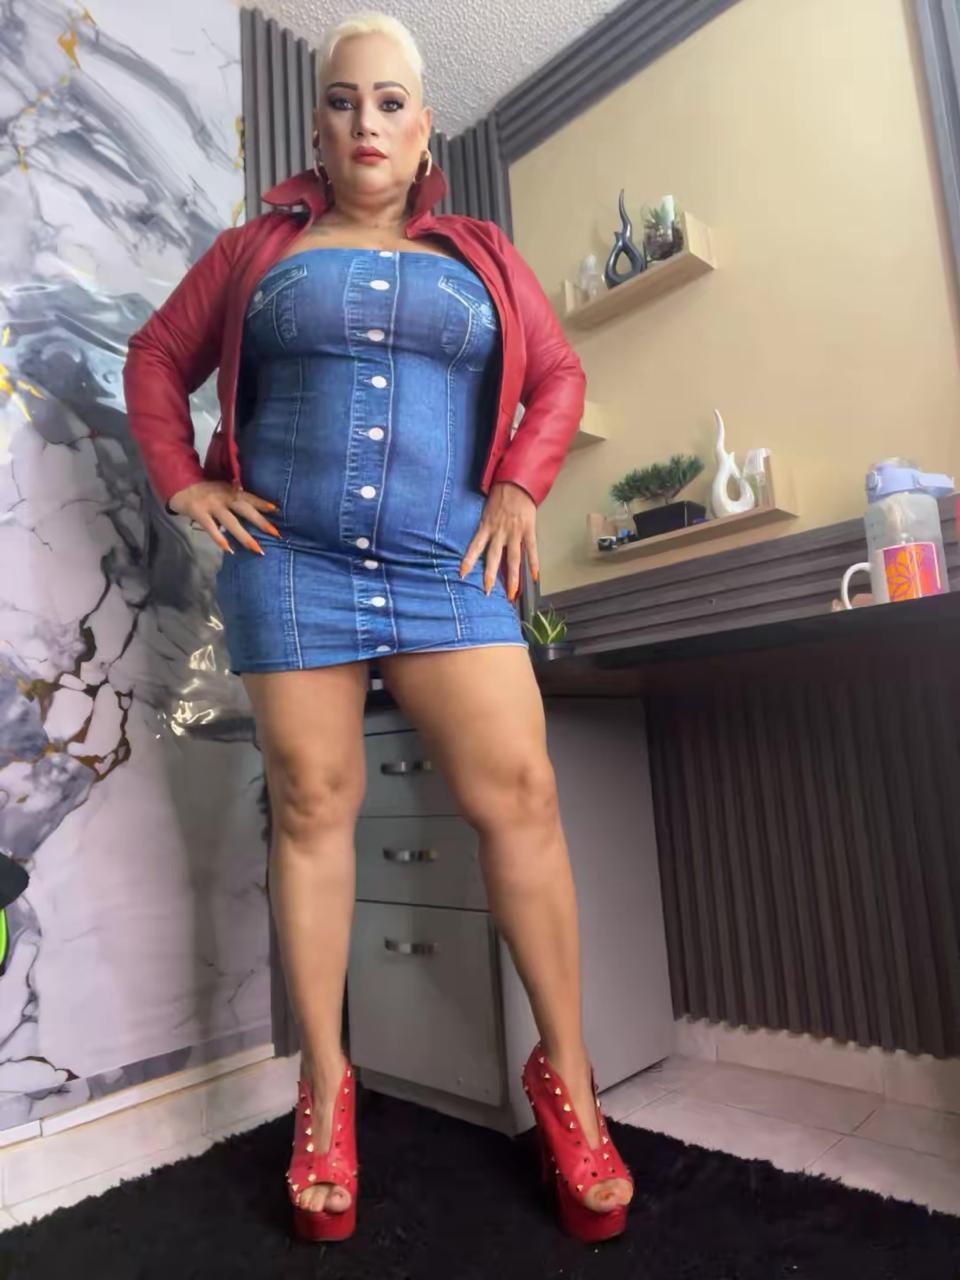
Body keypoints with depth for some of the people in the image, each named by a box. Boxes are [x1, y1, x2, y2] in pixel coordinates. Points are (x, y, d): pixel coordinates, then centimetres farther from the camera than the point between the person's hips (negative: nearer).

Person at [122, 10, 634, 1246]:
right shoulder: (259, 246, 16)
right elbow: (156, 356, 19)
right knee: (311, 805, 1)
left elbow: (558, 374, 17)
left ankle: (564, 1075, 9)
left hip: (445, 566, 1)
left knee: (518, 794, -9)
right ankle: (325, 1088, 16)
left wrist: (520, 488, 1)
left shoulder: (478, 255, 17)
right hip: (291, 563, 0)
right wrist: (183, 485, 4)